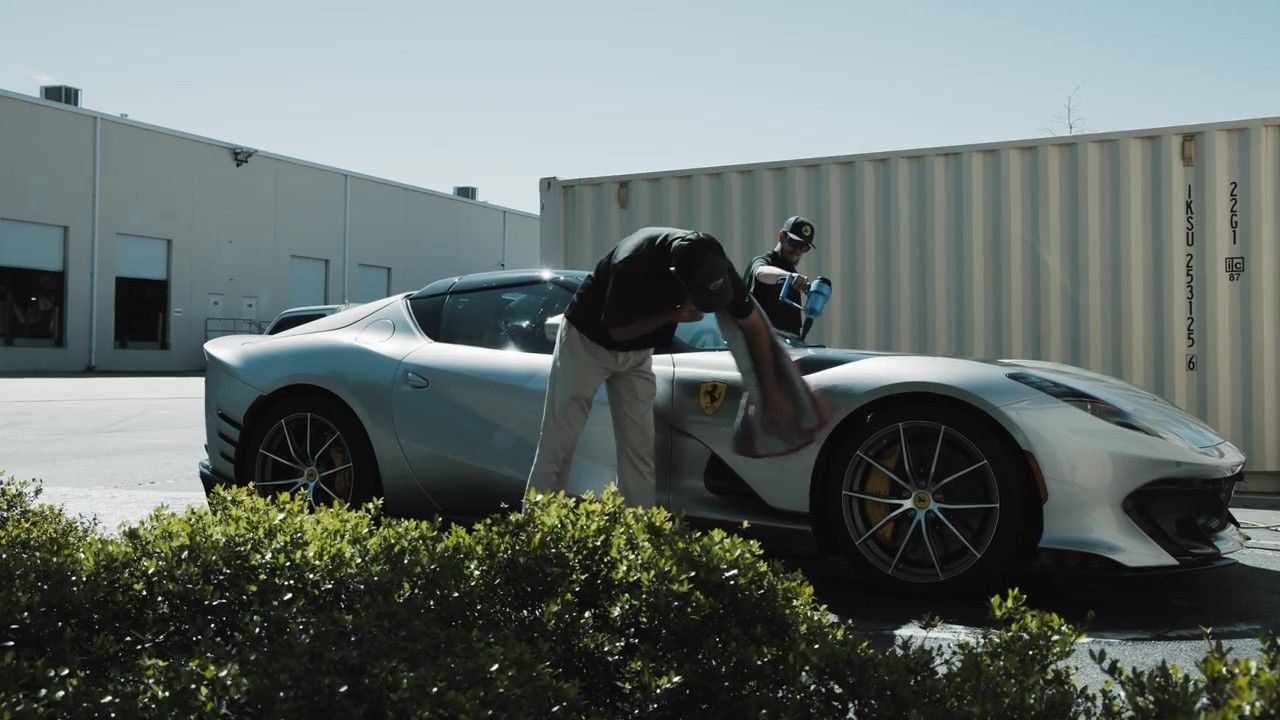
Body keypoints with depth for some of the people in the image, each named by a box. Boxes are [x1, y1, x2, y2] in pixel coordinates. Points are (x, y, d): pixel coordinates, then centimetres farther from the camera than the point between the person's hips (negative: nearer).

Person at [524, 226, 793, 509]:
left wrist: (770, 393, -6)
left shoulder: (714, 263, -22)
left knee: (639, 451, 0)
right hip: (587, 341, -4)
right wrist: (674, 315, -32)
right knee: (558, 444, -3)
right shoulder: (633, 263, -38)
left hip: (637, 353, 5)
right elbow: (617, 330, -22)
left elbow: (754, 324, -9)